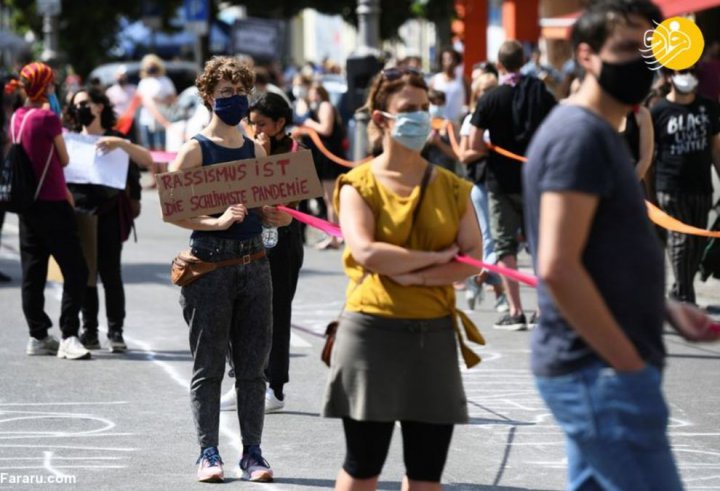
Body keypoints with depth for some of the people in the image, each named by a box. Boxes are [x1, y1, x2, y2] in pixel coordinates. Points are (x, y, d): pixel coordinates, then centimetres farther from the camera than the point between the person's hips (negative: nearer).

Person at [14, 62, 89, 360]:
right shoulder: (48, 118, -15)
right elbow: (64, 159, -4)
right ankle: (68, 337, -12)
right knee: (75, 271, -6)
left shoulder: (17, 117, 6)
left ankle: (38, 336, 14)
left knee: (33, 273, 11)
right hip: (52, 204, -8)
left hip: (27, 204, 8)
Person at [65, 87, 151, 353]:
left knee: (110, 274, -4)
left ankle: (115, 332, -1)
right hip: (78, 215, 3)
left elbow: (147, 160, -6)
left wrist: (121, 144, -19)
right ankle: (89, 331, 7)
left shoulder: (115, 140, 6)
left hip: (107, 214, -3)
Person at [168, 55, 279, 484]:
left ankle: (253, 452, 12)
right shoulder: (195, 150, -4)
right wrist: (217, 222, -23)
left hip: (254, 262, 5)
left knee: (252, 364, 6)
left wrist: (274, 216, -2)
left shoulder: (257, 151, 12)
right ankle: (209, 453, 8)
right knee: (208, 364, 2)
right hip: (210, 265, -5)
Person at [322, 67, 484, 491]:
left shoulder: (450, 187, 9)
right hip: (372, 331, -3)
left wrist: (417, 276, -15)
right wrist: (435, 257, -11)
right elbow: (366, 253, -17)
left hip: (435, 333, 4)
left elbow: (472, 258, -2)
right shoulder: (359, 185, -1)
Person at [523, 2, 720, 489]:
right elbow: (558, 268, -23)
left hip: (596, 369, 10)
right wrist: (630, 364, -18)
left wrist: (668, 311, 11)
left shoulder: (601, 133, 17)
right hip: (601, 374, -10)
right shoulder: (579, 134, -15)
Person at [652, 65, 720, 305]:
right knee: (681, 239, -6)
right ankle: (684, 297, 0)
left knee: (698, 241, 7)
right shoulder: (658, 111, -4)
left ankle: (679, 292, 19)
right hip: (671, 188, -4)